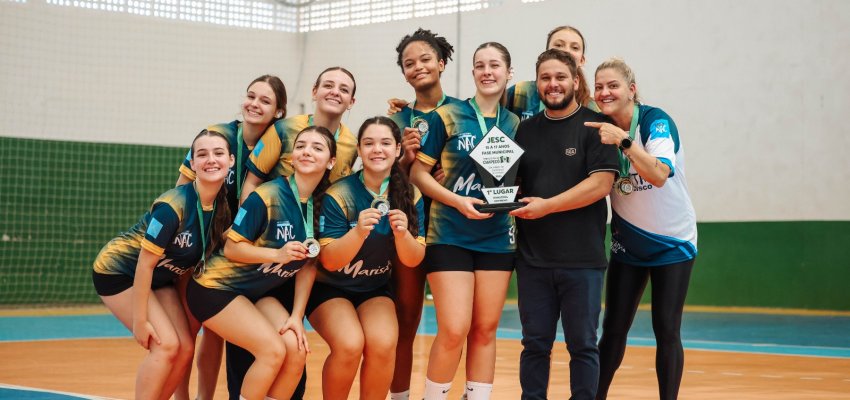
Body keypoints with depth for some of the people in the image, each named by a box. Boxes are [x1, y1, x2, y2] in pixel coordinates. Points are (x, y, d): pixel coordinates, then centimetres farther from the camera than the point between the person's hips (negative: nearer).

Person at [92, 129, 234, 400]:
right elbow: (145, 263, -25)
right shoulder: (174, 205, -30)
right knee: (166, 344, -18)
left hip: (160, 278, 7)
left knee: (185, 348, -2)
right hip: (118, 271, -7)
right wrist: (140, 320, -21)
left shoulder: (224, 205, -9)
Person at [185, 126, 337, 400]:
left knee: (296, 349, -15)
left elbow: (308, 266, 1)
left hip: (261, 292, 6)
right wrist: (277, 254, -30)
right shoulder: (267, 196, -21)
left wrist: (296, 316, -5)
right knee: (273, 349, -22)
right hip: (218, 288, -6)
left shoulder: (324, 205, -3)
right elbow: (231, 249, -16)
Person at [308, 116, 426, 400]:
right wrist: (359, 231, -36)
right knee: (349, 344, -28)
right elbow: (329, 261, -18)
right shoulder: (339, 195, -17)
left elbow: (413, 261, -5)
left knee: (383, 345, -25)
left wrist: (402, 233, -27)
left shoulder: (410, 196, -6)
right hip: (329, 288, -3)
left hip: (376, 290, 3)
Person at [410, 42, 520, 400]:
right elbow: (419, 172, -4)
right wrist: (458, 201, -17)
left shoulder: (514, 124, 9)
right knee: (454, 330, -11)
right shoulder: (448, 116, -3)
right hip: (450, 236, -4)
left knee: (486, 329, 7)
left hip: (497, 239, 4)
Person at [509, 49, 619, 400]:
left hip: (582, 258, -4)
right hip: (532, 256, 4)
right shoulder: (527, 129, 12)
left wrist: (548, 205, -15)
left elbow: (602, 183, -12)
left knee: (582, 344, 4)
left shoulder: (595, 125, -2)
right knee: (535, 343, 8)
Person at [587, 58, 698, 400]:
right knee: (613, 329, 2)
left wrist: (624, 141, -41)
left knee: (666, 330, -4)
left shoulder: (656, 121, -18)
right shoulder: (600, 130, -4)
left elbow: (659, 175, -34)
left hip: (672, 242, -4)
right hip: (628, 245, 4)